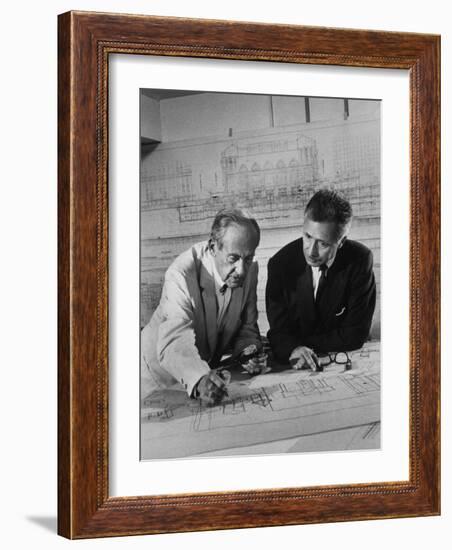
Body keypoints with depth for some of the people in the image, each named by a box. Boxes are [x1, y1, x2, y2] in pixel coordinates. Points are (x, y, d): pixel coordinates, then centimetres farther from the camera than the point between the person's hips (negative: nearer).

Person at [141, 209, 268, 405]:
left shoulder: (249, 269, -8)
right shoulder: (181, 275, -26)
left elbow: (246, 328, 3)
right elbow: (173, 344, -37)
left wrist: (248, 350, -19)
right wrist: (199, 380, -55)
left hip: (209, 373, 4)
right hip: (160, 375, -4)